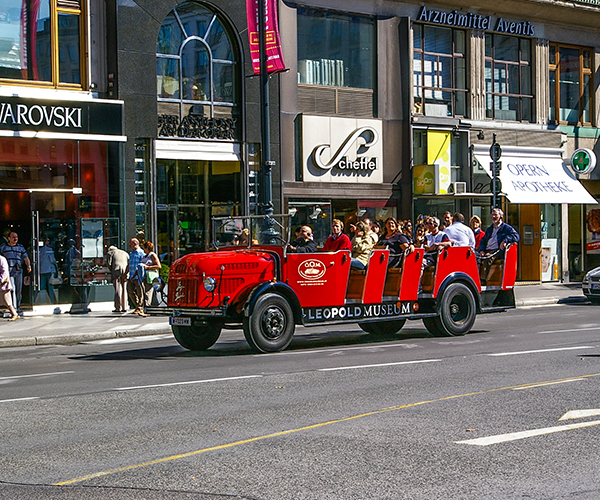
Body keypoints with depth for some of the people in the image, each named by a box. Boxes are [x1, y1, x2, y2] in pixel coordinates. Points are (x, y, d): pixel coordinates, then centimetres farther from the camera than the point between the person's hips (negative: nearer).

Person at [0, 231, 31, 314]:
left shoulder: (20, 247, 15)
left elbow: (25, 257, 8)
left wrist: (28, 266, -9)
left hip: (18, 270, 3)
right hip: (9, 271, -3)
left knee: (19, 290, 4)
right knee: (12, 289, -11)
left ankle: (18, 307, 15)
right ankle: (14, 308, -14)